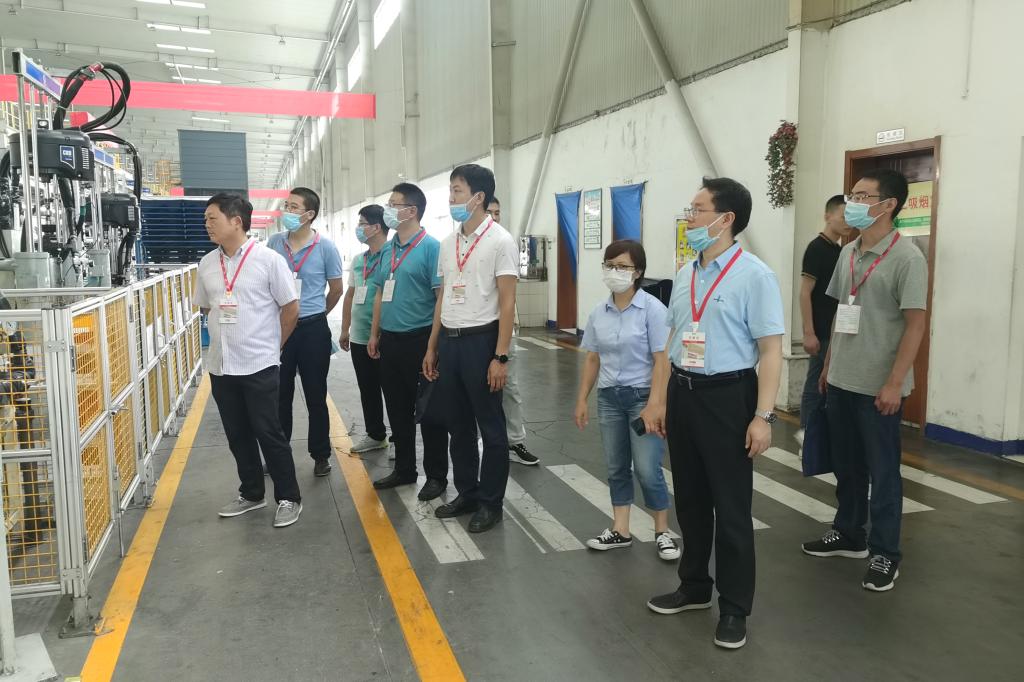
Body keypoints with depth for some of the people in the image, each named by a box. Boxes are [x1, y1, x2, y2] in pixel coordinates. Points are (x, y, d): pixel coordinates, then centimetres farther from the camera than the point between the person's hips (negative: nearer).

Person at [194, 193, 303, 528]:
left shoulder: (268, 259, -9)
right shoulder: (207, 264, 6)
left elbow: (291, 308, -4)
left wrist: (272, 345, 3)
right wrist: (230, 336, 13)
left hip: (259, 365, -5)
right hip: (220, 365, 6)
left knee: (268, 433, 0)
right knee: (237, 435, 14)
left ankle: (289, 498, 13)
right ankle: (251, 493, 29)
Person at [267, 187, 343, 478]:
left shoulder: (325, 247, -6)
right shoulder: (274, 243, 1)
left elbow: (336, 289, 5)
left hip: (312, 329, -2)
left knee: (315, 396, 7)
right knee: (280, 395, 11)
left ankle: (321, 456, 20)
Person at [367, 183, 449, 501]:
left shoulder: (431, 247, -11)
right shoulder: (387, 249, 12)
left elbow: (442, 295, -14)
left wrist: (434, 342, -17)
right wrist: (374, 335, 15)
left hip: (419, 339, -7)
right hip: (389, 340, 7)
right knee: (397, 409, 15)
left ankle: (436, 475, 15)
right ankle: (404, 469, 29)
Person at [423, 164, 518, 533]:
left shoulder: (500, 241, -8)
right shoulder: (448, 242, 11)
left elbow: (507, 303, -12)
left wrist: (500, 357, -17)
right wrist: (432, 347, 15)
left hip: (480, 340, -7)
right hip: (449, 340, 7)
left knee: (490, 427, 5)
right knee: (458, 425, 15)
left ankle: (490, 502, 17)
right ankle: (467, 493, 29)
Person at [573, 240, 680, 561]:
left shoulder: (652, 309, -12)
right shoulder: (599, 312, 4)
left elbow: (662, 360, -13)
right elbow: (592, 359, 11)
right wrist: (582, 400, 10)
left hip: (642, 396, -5)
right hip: (609, 397, 5)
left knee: (647, 470, -4)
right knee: (616, 468, 13)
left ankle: (662, 532, 17)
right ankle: (620, 531, 26)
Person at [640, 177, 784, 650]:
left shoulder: (754, 276, -12)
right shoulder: (685, 275, 9)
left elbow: (771, 351, -15)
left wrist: (763, 416, -19)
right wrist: (658, 398, 13)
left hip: (727, 396, -7)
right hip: (683, 393, 7)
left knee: (730, 506, 6)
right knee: (689, 500, 19)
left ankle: (734, 609, 24)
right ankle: (694, 587, 39)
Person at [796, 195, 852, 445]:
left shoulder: (840, 250, 12)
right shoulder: (816, 248, -13)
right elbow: (805, 293, -17)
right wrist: (809, 333, -21)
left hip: (836, 330, 8)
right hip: (822, 332, -8)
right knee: (817, 382, -2)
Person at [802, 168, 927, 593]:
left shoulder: (906, 258, -13)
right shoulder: (848, 253, 8)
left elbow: (915, 325, -15)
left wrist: (893, 384, -18)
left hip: (878, 386, -7)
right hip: (841, 381, 7)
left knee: (882, 471, 5)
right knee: (845, 465, 17)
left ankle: (885, 554, 18)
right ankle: (848, 535, 33)